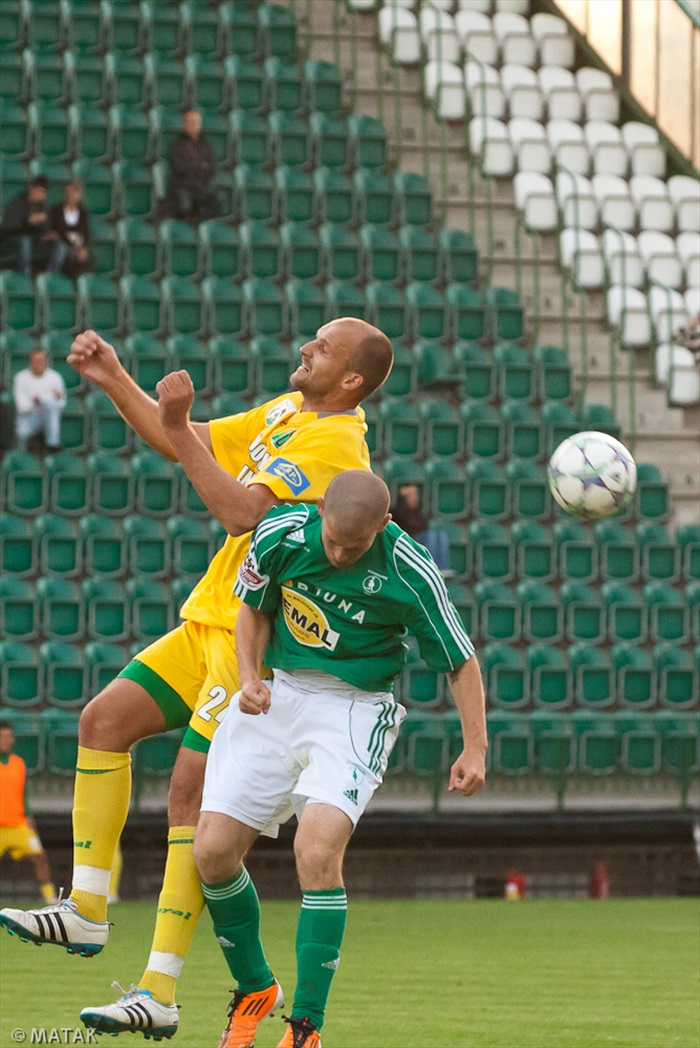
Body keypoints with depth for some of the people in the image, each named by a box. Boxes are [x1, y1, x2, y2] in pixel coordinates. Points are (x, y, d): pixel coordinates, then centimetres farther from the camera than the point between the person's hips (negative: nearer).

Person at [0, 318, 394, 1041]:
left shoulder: (335, 446, -17)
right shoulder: (286, 412, 13)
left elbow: (242, 514, -27)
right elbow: (180, 444, 22)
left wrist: (177, 428, -25)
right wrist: (113, 380, 12)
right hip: (208, 623, 10)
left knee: (191, 793, -14)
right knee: (105, 718, 3)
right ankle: (88, 912, 8)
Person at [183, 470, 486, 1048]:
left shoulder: (411, 573, -17)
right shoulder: (280, 533, -10)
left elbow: (461, 660, -5)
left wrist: (475, 748, -11)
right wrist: (250, 679, -7)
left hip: (354, 709, -4)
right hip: (276, 695, 4)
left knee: (318, 851, -25)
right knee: (213, 850, -6)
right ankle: (254, 989, 20)